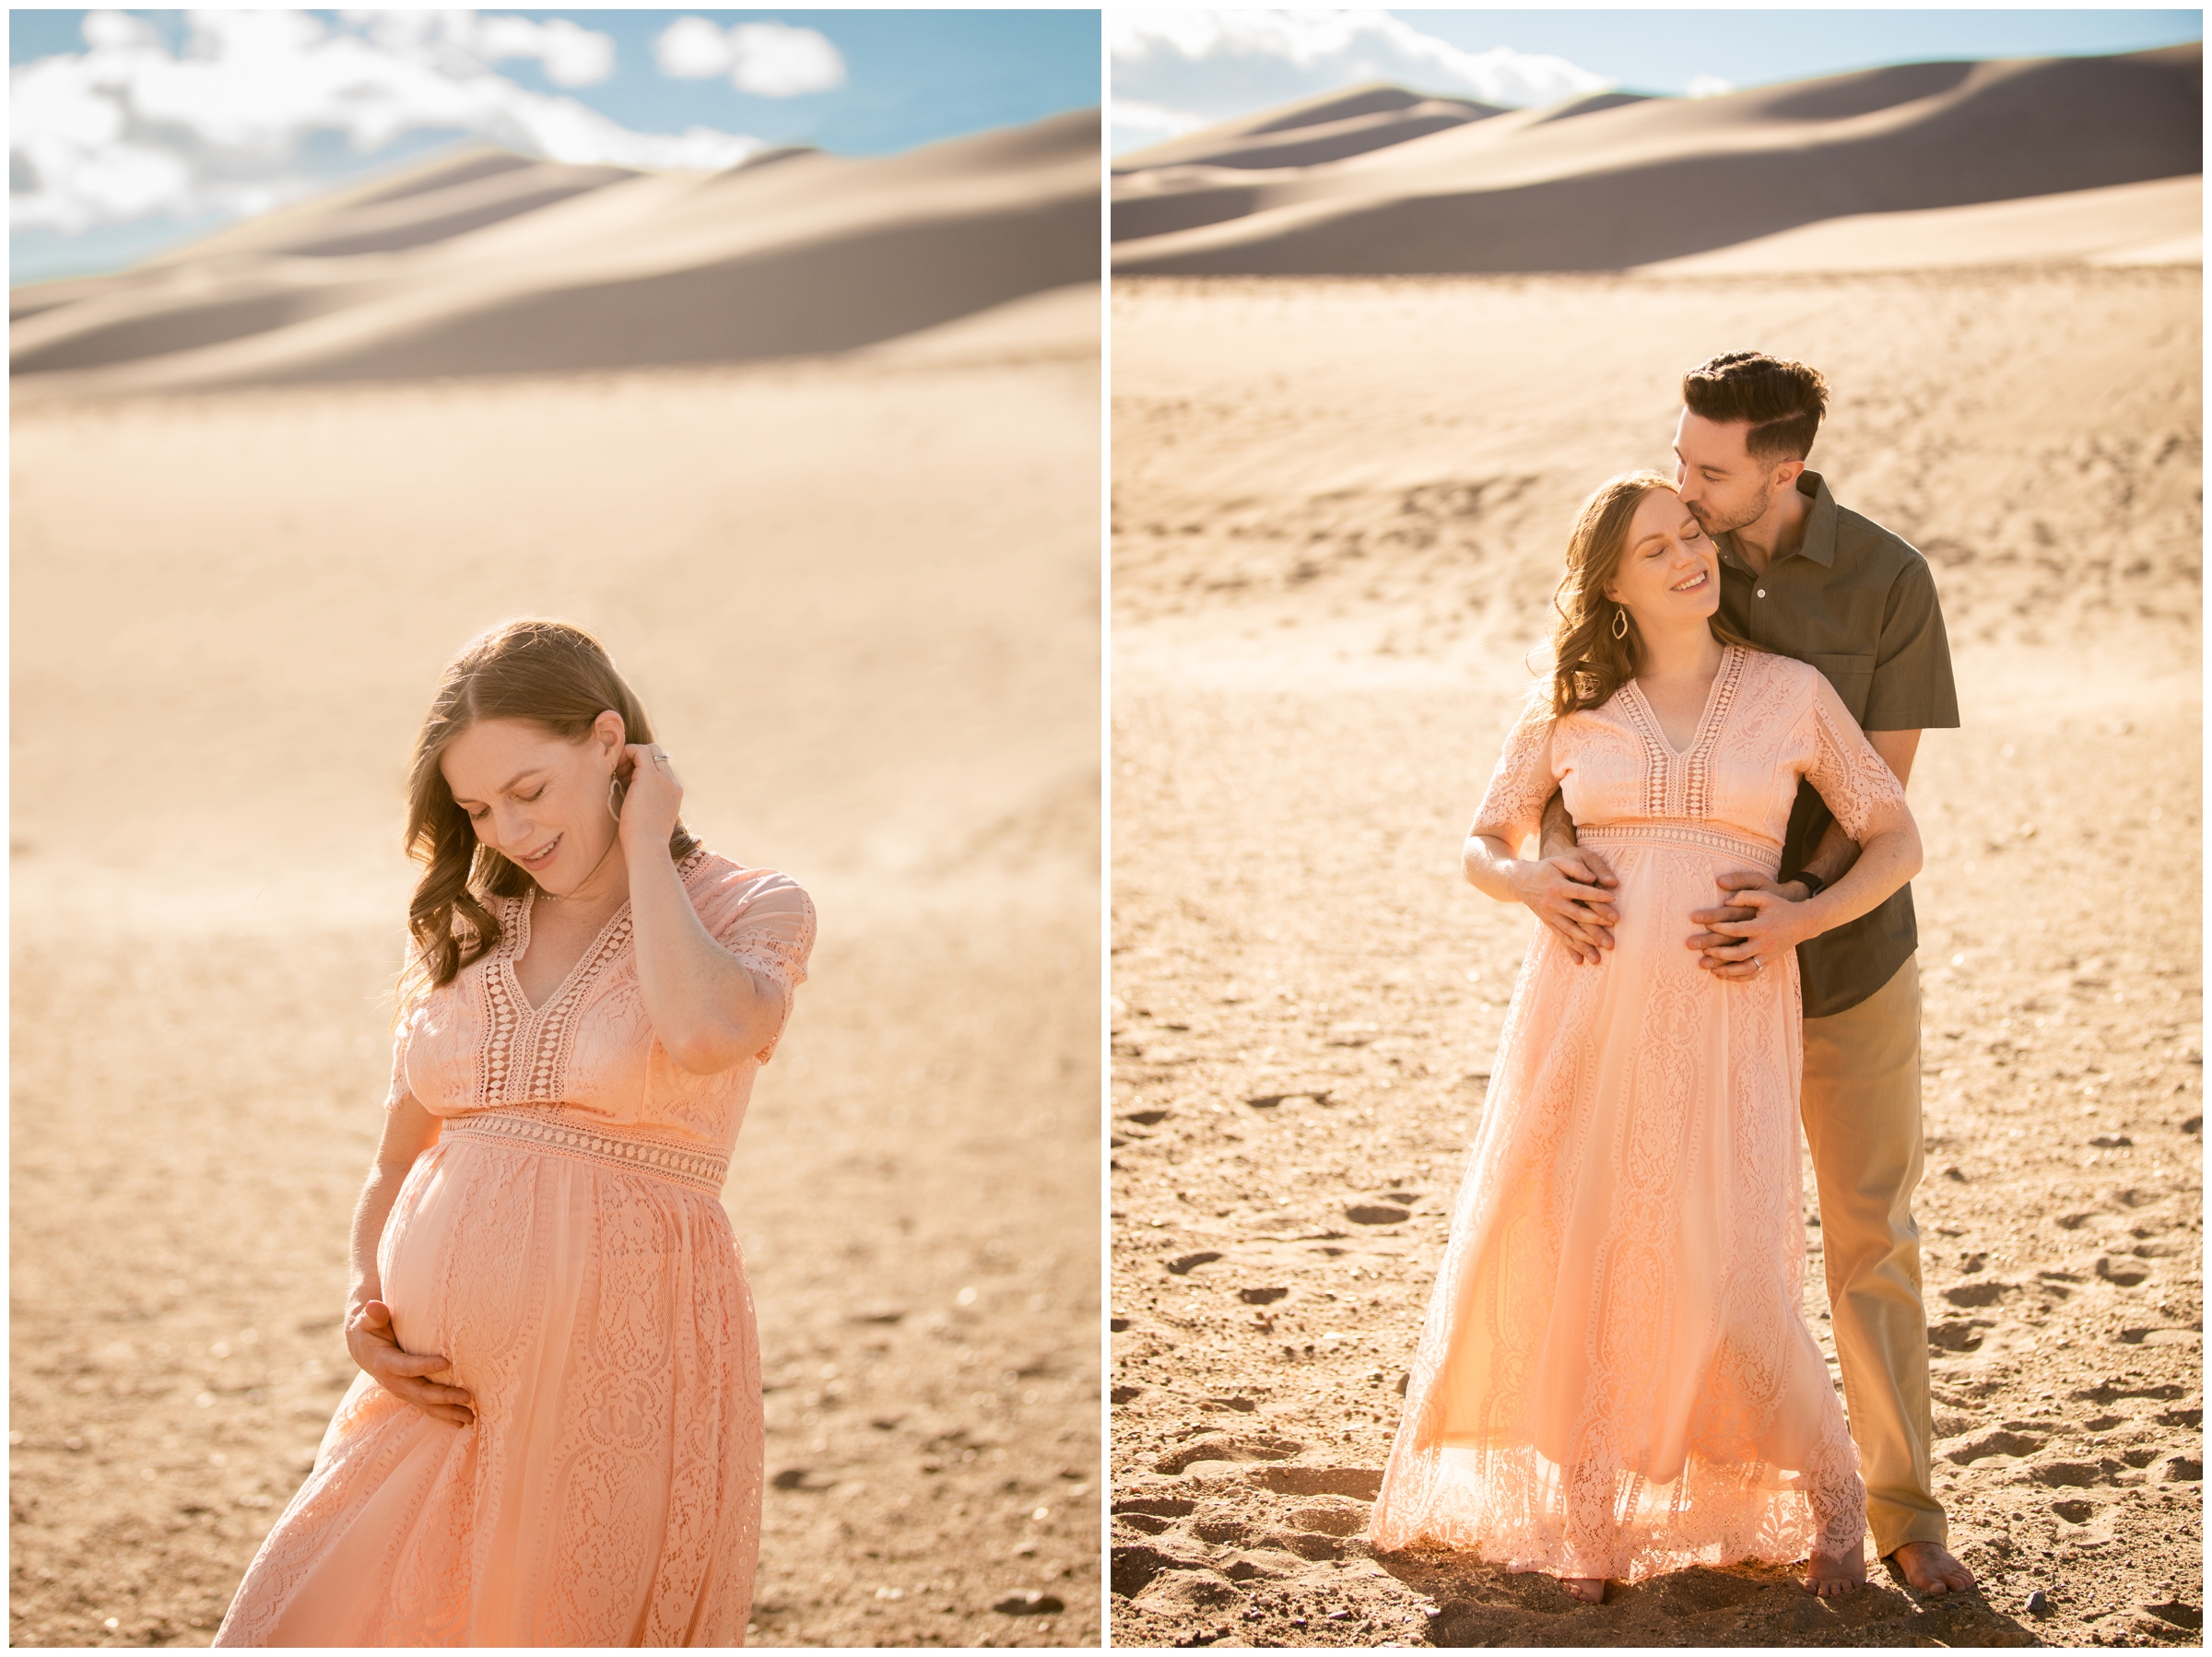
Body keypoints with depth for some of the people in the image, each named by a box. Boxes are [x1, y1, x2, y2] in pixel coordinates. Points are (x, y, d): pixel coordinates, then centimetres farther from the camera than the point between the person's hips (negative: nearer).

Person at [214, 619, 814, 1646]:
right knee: (311, 1627, -2)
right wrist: (364, 1312, 0)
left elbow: (703, 1035, -23)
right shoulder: (462, 933, 15)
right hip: (441, 1387, 4)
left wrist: (645, 843, -9)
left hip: (620, 1371, -4)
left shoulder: (754, 910, 1)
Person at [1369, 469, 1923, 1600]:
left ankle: (1826, 1483, 19)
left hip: (1725, 1023, -2)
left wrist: (1803, 918, -8)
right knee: (1560, 1264, 2)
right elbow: (1481, 849, 16)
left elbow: (1898, 843, 9)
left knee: (1728, 1286, -9)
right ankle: (1585, 1514, 24)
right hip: (1584, 1015, 2)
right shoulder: (1570, 707, 8)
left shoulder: (1792, 693, 5)